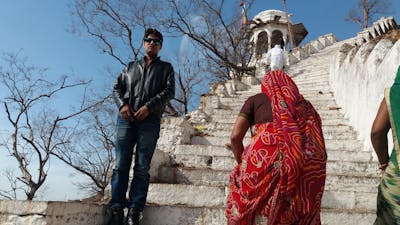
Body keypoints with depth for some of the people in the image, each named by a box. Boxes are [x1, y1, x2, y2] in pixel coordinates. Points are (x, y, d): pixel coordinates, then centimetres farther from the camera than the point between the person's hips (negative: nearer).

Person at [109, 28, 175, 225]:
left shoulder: (166, 68, 19)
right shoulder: (131, 66, 26)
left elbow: (169, 91, 3)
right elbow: (117, 87, 17)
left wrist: (149, 106, -12)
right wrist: (122, 104, -5)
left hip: (149, 121, -2)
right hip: (126, 119, 2)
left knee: (142, 168, -5)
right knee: (120, 165, -4)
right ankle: (116, 209, -1)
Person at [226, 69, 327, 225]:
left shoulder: (255, 100, 18)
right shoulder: (306, 106, 28)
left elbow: (235, 137, 6)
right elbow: (319, 148, 21)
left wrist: (243, 165, 20)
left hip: (265, 158, -3)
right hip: (305, 168, 3)